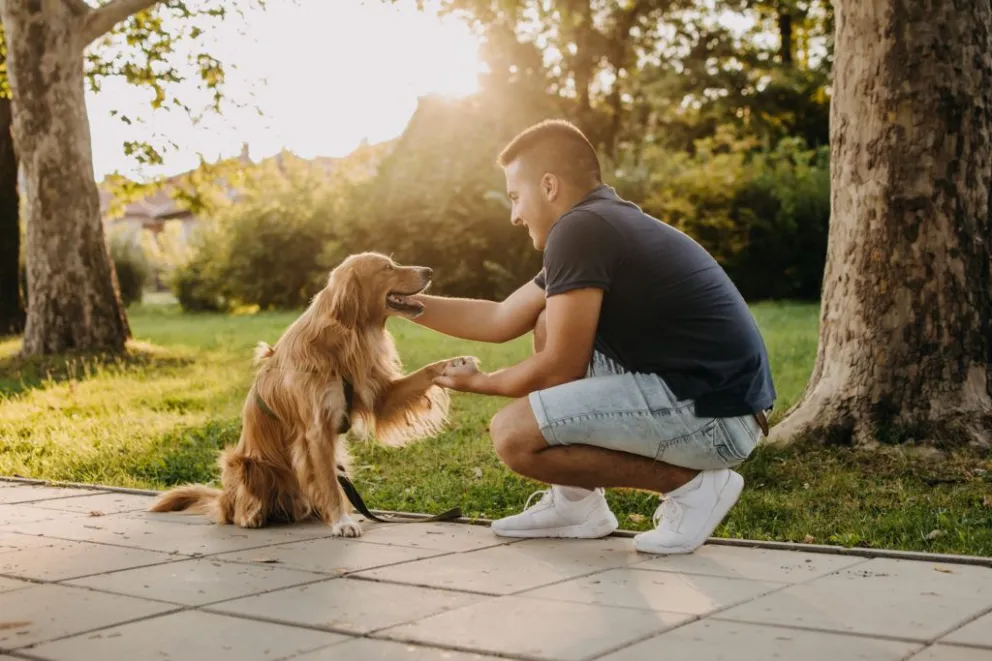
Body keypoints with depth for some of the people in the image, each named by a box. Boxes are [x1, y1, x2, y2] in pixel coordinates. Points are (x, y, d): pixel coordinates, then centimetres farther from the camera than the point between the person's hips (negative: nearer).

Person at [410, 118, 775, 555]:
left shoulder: (579, 230, -13)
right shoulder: (606, 226, 18)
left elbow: (558, 370, -11)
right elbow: (499, 320, 22)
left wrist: (482, 383, 8)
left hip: (712, 413, -10)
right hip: (700, 392, 10)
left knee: (513, 435, -12)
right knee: (550, 324, 19)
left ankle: (691, 484, -2)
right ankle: (578, 503, 18)